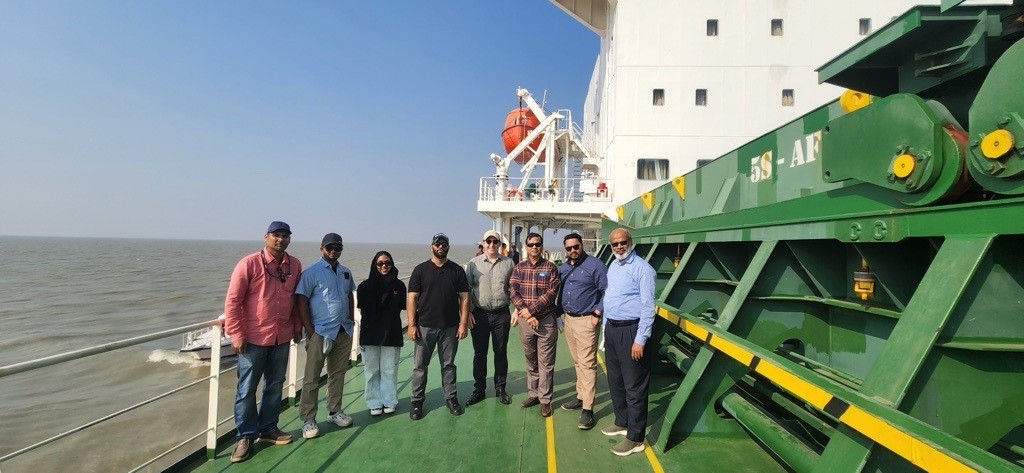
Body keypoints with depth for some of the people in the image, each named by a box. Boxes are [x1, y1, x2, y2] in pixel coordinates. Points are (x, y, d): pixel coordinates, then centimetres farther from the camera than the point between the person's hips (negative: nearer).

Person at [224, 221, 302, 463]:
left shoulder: (294, 265, 2)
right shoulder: (249, 264, -12)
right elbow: (232, 301, -11)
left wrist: (297, 327, 13)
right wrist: (236, 335, -13)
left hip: (282, 338, 5)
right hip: (253, 338, -5)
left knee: (275, 385, 16)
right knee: (247, 389, 4)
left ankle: (268, 428, 32)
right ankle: (246, 436, 19)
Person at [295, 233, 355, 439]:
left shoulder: (345, 272, 12)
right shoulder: (311, 272, -7)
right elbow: (301, 301, -10)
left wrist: (351, 321, 13)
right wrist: (310, 331, -14)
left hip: (344, 332, 6)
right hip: (320, 332, -6)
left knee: (338, 373, 14)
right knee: (312, 378, -1)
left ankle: (334, 411, 27)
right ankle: (308, 419, 9)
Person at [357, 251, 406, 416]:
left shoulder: (399, 285, 5)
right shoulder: (365, 286, 3)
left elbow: (402, 307, 6)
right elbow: (362, 309, 1)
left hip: (392, 334, 0)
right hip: (370, 334, 0)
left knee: (390, 370, 5)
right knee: (372, 371, 6)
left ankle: (389, 402, 18)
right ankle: (375, 404, 18)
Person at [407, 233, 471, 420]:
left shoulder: (457, 270, 5)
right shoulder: (420, 270, 1)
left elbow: (464, 297, 3)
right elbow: (412, 298, -1)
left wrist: (463, 323, -4)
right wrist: (412, 325, -8)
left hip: (450, 327, 1)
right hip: (424, 326, -1)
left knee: (448, 364, 11)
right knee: (420, 365, 5)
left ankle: (451, 398, 23)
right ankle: (416, 401, 17)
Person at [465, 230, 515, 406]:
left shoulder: (508, 263, 4)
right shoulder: (474, 263, 2)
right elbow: (466, 289, 4)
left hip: (501, 314, 1)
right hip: (479, 314, 0)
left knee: (501, 353, 9)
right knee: (479, 354, 8)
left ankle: (500, 389, 24)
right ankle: (479, 390, 21)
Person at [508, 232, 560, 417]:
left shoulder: (550, 268, -1)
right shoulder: (519, 267, 6)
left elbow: (551, 293, -10)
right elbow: (513, 291, -2)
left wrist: (531, 309, -16)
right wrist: (525, 313, -14)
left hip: (546, 320, -3)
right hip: (526, 320, 3)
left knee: (546, 363, 3)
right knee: (531, 361, 15)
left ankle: (545, 399, 13)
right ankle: (533, 393, 28)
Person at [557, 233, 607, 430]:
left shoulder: (595, 265, -9)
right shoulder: (563, 268, 13)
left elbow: (606, 291, -11)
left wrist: (597, 314, -15)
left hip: (586, 321, -7)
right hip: (568, 319, 7)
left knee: (587, 364, -7)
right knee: (577, 362, 16)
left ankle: (587, 409, -4)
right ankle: (581, 396, 29)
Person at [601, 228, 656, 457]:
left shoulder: (642, 268, -13)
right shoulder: (612, 267, 13)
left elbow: (648, 306, -16)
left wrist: (640, 340, -20)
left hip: (631, 330, -8)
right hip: (611, 329, 9)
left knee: (634, 386, -1)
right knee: (615, 381, 19)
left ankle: (635, 438, 9)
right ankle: (622, 422, 36)